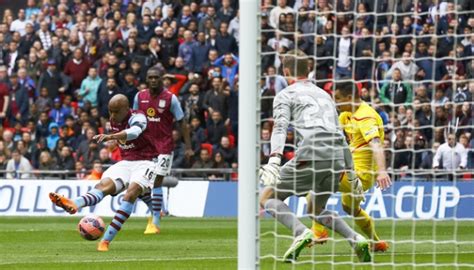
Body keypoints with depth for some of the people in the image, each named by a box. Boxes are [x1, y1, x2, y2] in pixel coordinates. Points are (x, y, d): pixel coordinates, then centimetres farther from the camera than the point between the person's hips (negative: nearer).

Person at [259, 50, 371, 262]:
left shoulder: (285, 95, 12)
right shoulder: (324, 95, 30)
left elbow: (280, 127, -7)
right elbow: (340, 135, 29)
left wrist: (274, 159, -22)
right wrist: (351, 173, 33)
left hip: (312, 154, -6)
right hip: (337, 157, 6)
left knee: (266, 198, 4)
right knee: (317, 209, 25)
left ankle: (301, 233, -21)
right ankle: (356, 240, 2)